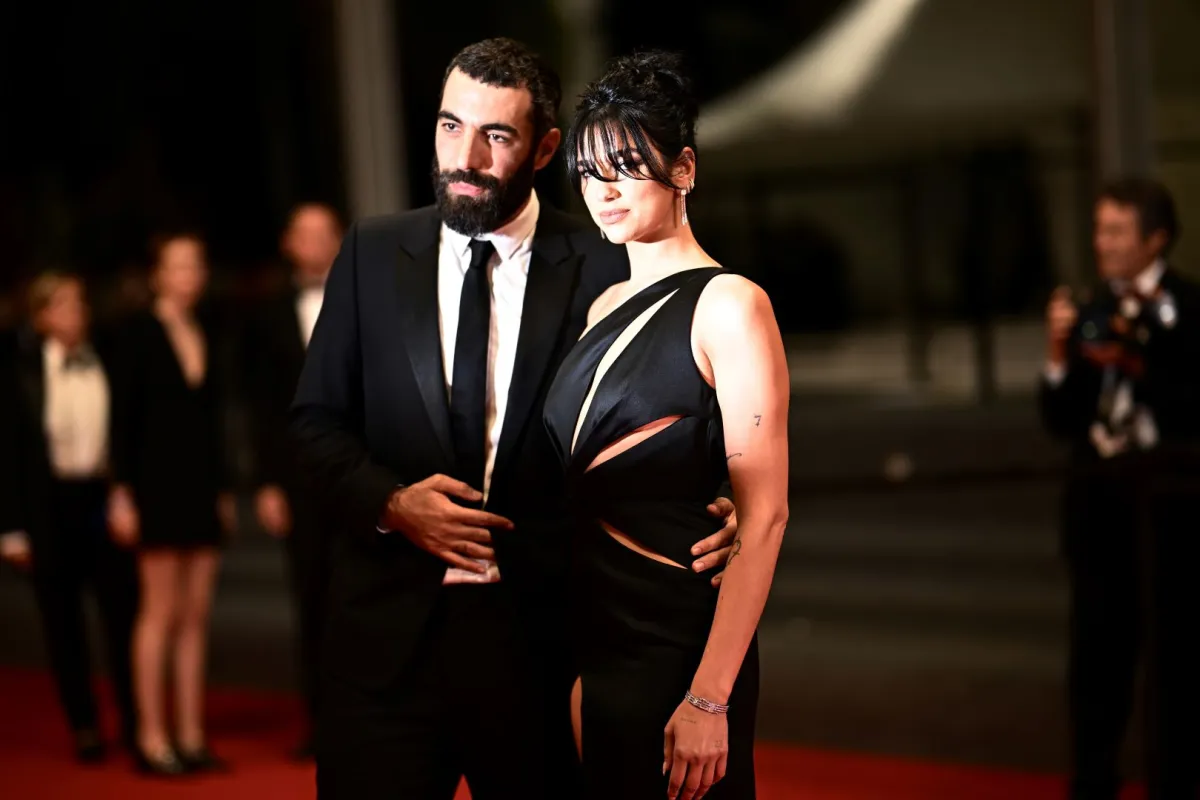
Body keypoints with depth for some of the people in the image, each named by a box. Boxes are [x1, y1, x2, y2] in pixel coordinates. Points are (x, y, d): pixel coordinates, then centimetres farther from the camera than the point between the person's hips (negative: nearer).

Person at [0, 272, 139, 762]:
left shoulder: (108, 359, 3)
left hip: (104, 498, 0)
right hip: (49, 505, 0)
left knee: (123, 612, 0)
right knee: (62, 622, 6)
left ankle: (135, 722, 10)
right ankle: (84, 726, 17)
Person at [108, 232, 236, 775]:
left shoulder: (207, 331, 11)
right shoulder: (139, 334, -6)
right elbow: (123, 418, -7)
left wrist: (222, 486, 14)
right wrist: (122, 493, -11)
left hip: (202, 485, 6)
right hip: (158, 482, -6)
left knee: (196, 615, 6)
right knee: (161, 612, -4)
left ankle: (191, 737, 11)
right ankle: (151, 738, 2)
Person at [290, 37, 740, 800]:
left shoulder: (601, 269, -2)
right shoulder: (372, 253, 5)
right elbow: (317, 417, 8)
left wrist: (709, 509, -17)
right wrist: (390, 501, -9)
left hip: (539, 630, -1)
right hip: (389, 626, 2)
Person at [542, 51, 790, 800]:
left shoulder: (727, 304, -9)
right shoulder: (606, 308, 12)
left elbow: (764, 514, -16)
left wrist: (709, 699, -21)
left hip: (672, 651, -7)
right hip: (587, 644, 7)